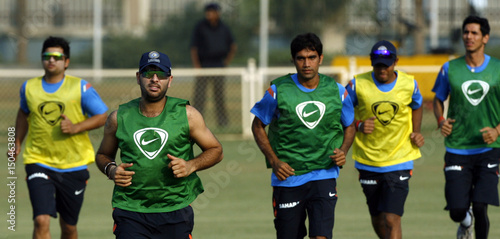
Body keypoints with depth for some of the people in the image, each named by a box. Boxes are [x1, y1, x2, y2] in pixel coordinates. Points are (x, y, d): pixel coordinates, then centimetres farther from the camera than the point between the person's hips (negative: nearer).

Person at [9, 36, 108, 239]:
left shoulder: (81, 88, -3)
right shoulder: (29, 88, 5)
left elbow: (103, 116, -2)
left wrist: (76, 128, -16)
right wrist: (17, 143, 19)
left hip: (73, 167, 0)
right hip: (39, 163, 0)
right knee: (42, 221, -19)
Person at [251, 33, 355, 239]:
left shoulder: (336, 91, 2)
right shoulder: (278, 90, -4)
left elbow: (349, 126, 18)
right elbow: (258, 125, 7)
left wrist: (343, 151, -2)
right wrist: (273, 161, -5)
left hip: (324, 174, 0)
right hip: (287, 178, 0)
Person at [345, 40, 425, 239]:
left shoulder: (409, 84, -4)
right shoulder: (358, 84, -8)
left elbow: (417, 107, 18)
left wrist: (416, 132, 2)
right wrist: (358, 125, -15)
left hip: (399, 162, -1)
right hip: (368, 161, 1)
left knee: (392, 220, -13)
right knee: (377, 219, 14)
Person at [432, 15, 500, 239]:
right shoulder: (450, 69, 3)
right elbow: (438, 99, 16)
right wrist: (441, 120, -4)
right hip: (457, 150, 1)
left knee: (480, 208, -11)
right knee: (457, 212, -2)